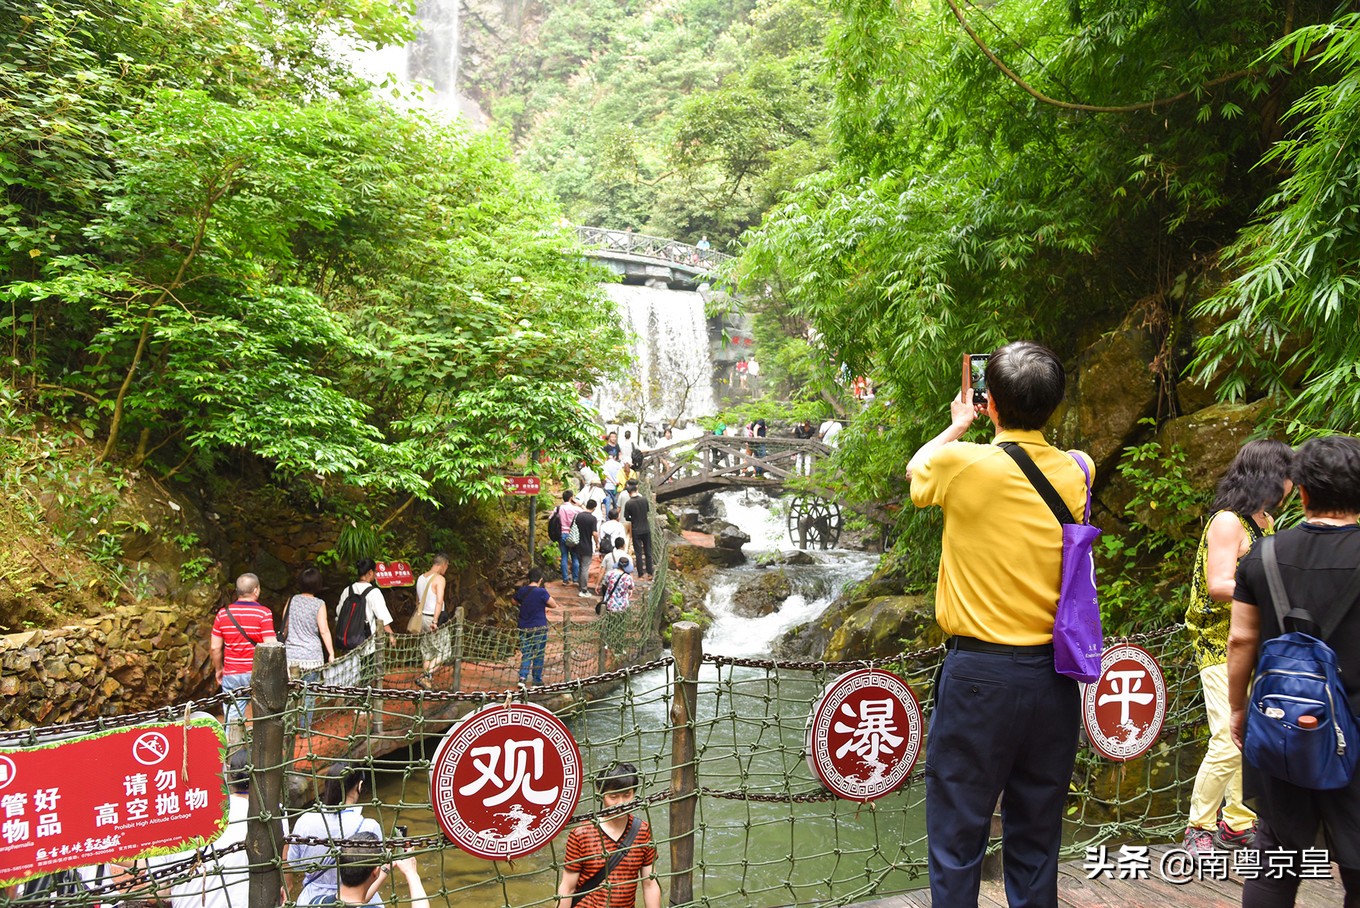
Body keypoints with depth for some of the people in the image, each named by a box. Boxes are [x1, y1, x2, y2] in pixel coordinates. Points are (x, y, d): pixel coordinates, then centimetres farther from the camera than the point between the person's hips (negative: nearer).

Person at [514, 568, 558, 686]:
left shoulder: (521, 591, 0)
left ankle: (522, 676, -8)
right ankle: (537, 680, 16)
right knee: (539, 655, 10)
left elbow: (514, 601, 19)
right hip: (539, 628, -4)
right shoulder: (541, 592, -15)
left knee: (525, 654, 11)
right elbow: (554, 605, -10)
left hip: (524, 628, 4)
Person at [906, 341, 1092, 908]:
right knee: (1036, 839, 16)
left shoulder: (962, 463, -12)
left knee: (957, 837, 6)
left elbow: (916, 468, 12)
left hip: (979, 673, -4)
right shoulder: (1075, 472, -1)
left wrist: (958, 426, 28)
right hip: (1053, 675, 5)